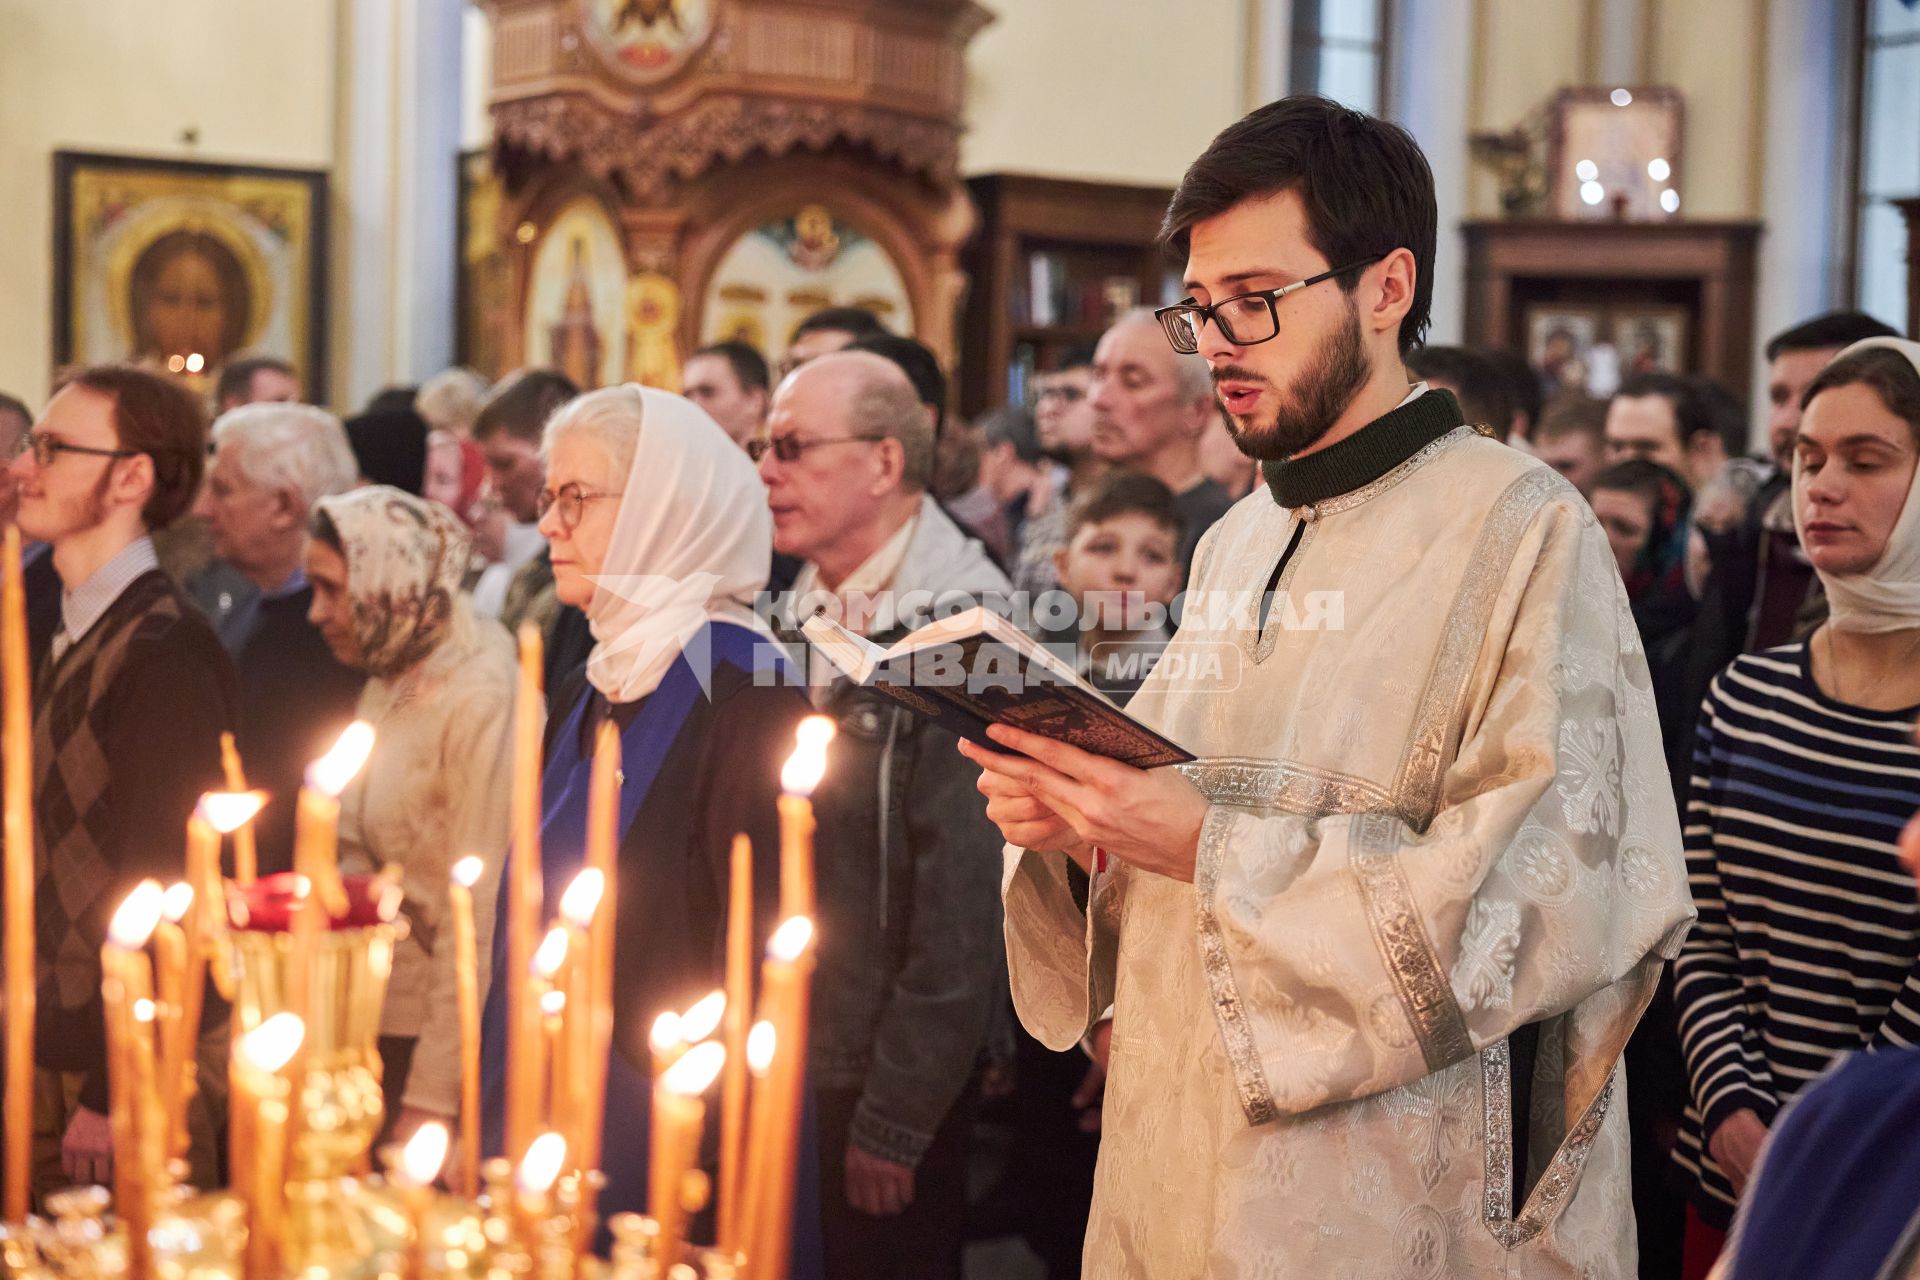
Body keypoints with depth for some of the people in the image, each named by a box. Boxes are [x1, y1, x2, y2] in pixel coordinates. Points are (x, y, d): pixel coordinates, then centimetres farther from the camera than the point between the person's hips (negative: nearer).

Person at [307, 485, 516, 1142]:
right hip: (375, 1022, 8)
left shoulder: (481, 700, -17)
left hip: (438, 1033, -8)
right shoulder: (388, 685, 11)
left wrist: (433, 1096, -20)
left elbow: (478, 915, -20)